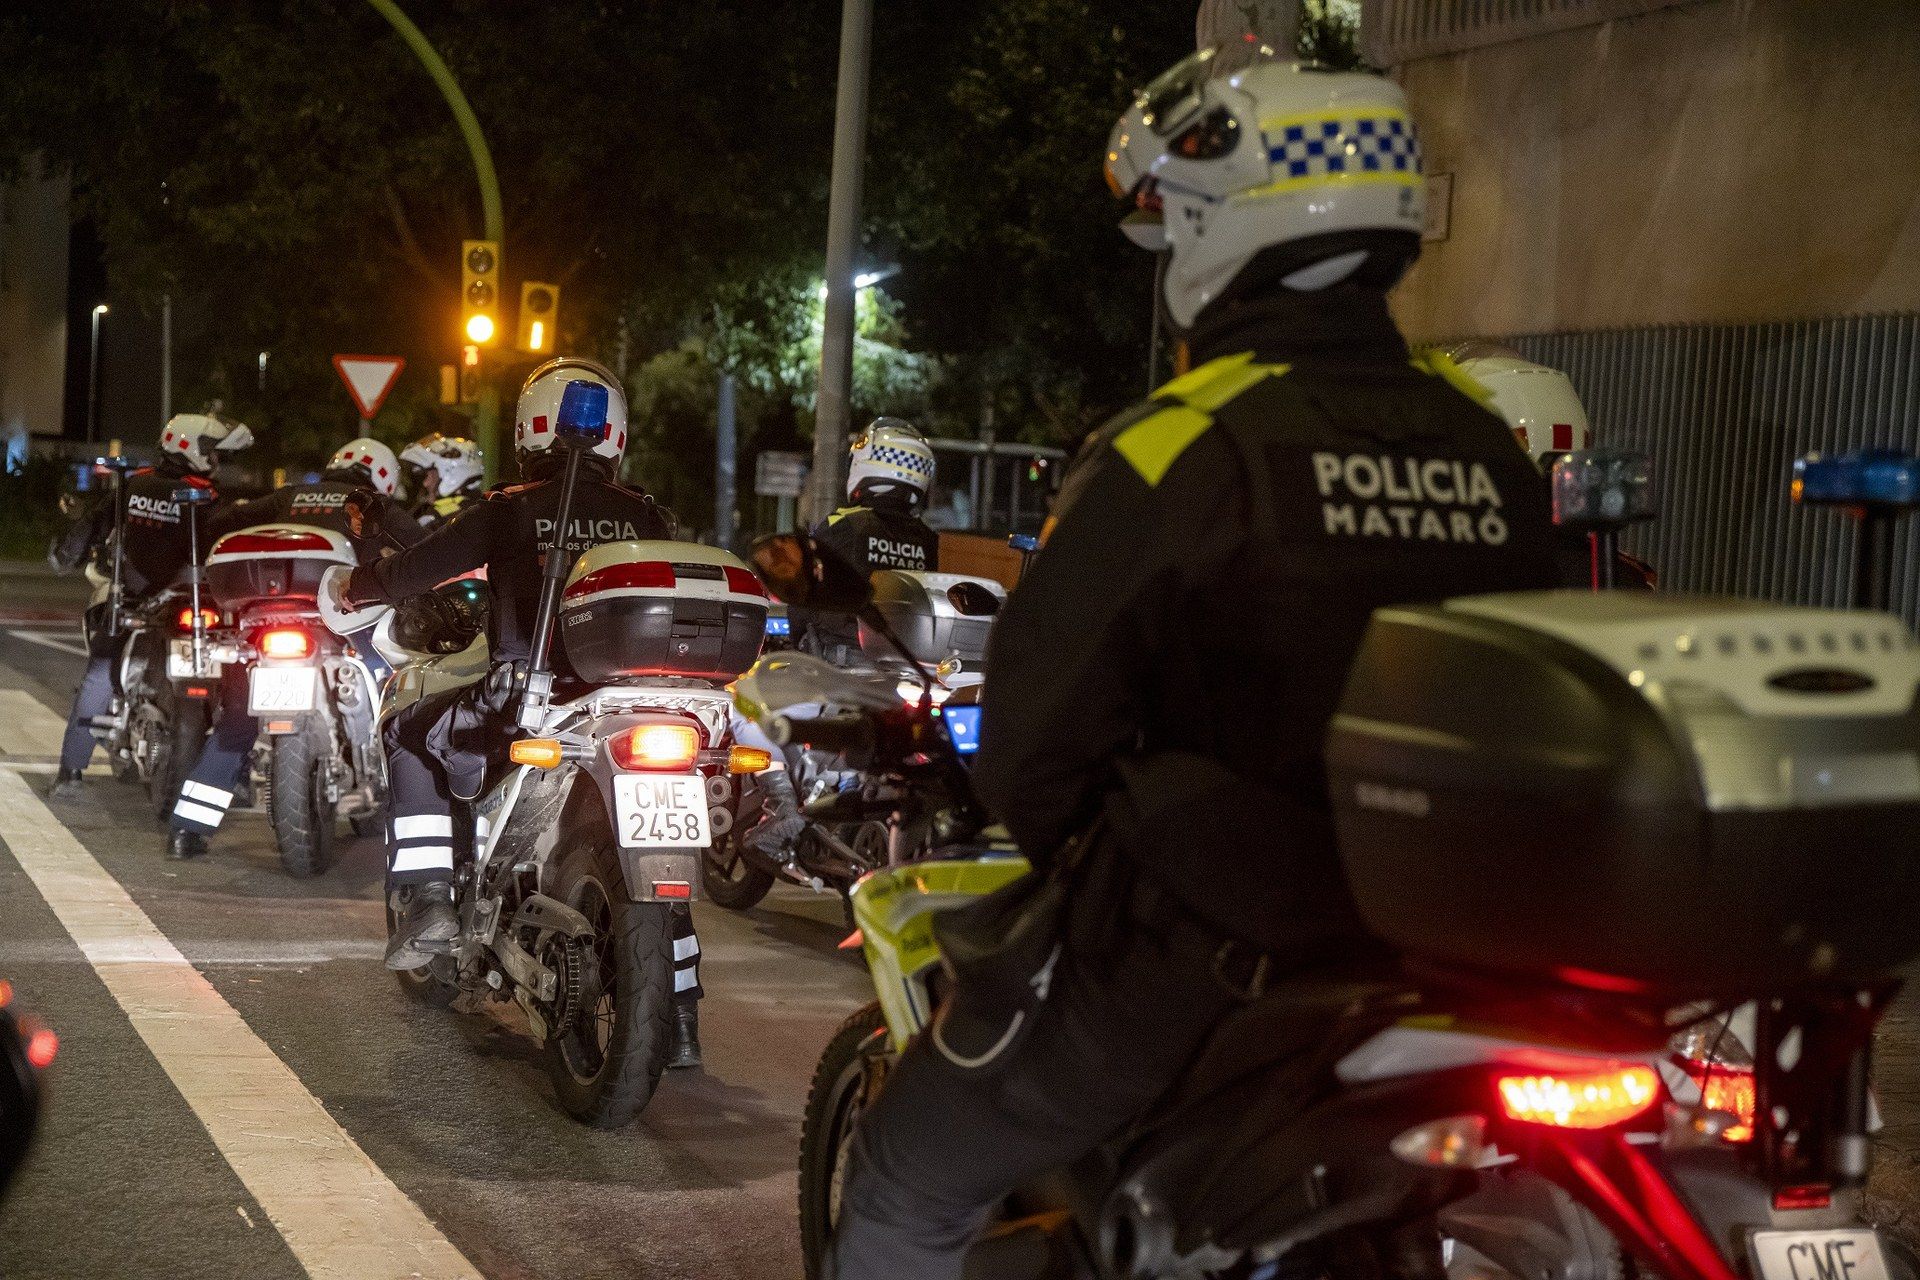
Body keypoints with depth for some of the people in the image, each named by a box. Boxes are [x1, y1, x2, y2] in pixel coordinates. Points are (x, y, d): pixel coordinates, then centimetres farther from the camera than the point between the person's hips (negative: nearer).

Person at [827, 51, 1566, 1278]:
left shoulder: (1178, 450, -16)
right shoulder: (1493, 453, 2)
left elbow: (1031, 743, -13)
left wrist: (1086, 865, 7)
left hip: (1197, 952, -6)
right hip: (1426, 962, 6)